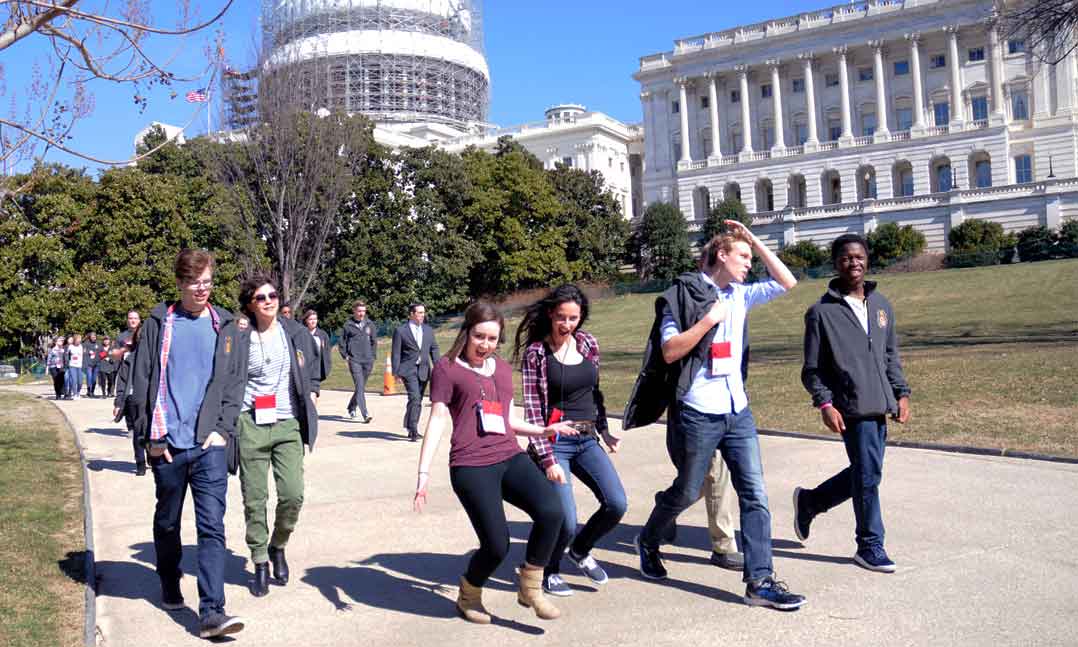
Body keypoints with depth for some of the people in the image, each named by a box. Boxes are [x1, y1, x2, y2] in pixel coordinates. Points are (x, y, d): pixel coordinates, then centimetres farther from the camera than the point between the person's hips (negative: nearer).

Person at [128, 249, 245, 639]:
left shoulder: (223, 325, 6)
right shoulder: (159, 323, 3)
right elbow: (141, 381, 3)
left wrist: (223, 429, -2)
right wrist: (151, 434, -3)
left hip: (209, 444, 0)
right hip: (167, 444, 1)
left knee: (212, 526, -7)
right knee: (167, 522, 16)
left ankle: (212, 611, -7)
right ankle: (170, 588, 38)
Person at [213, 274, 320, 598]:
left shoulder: (296, 332, 7)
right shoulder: (237, 336, -2)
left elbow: (313, 368, 23)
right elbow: (224, 381, -3)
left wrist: (311, 394, 10)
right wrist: (224, 424, -11)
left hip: (289, 425, 2)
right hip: (251, 425, -2)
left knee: (293, 494, -8)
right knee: (254, 499, 2)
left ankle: (278, 546, 21)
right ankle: (260, 563, 19)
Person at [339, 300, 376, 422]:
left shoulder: (370, 324, 9)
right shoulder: (348, 325, 0)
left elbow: (374, 342, 16)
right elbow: (341, 344, 6)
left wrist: (373, 357, 10)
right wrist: (346, 357, -1)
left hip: (368, 361, 4)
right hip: (354, 361, -4)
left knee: (361, 387, 12)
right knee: (359, 386, -13)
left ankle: (351, 408, 34)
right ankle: (365, 414, -18)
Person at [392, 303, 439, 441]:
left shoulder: (428, 330, 13)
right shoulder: (400, 331, -2)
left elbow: (434, 349, 14)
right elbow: (396, 353, -2)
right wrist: (396, 372, -7)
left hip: (423, 370, 5)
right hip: (408, 369, -5)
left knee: (418, 400, 10)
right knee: (415, 398, -17)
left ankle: (410, 427, 23)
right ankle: (413, 430, -14)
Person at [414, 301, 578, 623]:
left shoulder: (502, 368, 20)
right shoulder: (447, 367, 2)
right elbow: (438, 419, -2)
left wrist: (543, 430, 16)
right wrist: (424, 473, -7)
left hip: (510, 458, 5)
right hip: (471, 466, -5)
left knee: (551, 511, -20)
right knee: (497, 546, -12)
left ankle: (530, 587, 1)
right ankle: (468, 595, 21)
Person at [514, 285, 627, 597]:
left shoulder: (588, 343, 6)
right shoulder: (536, 352, -8)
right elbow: (532, 410, -11)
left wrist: (604, 431, 14)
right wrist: (547, 459, -16)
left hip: (587, 441, 5)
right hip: (555, 442, -5)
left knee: (617, 504, -8)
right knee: (566, 522, -12)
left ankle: (580, 549, 23)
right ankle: (548, 570, 21)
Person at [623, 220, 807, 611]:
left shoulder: (740, 295, 9)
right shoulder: (682, 296, -9)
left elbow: (787, 282, 8)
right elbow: (669, 351, -16)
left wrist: (755, 242, 4)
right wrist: (710, 319, -19)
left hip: (738, 413, 6)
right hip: (697, 415, -6)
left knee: (755, 495, 0)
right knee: (687, 492, 11)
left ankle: (760, 581, 4)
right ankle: (648, 541, 37)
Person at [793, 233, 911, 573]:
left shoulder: (881, 305, 13)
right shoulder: (821, 311, -4)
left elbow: (891, 355, 19)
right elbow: (812, 368, -4)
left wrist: (901, 393, 9)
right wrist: (825, 404, -14)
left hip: (879, 406, 6)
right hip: (851, 408, -6)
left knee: (863, 474, 13)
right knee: (868, 475, -4)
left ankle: (809, 501, 35)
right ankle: (870, 546, 12)